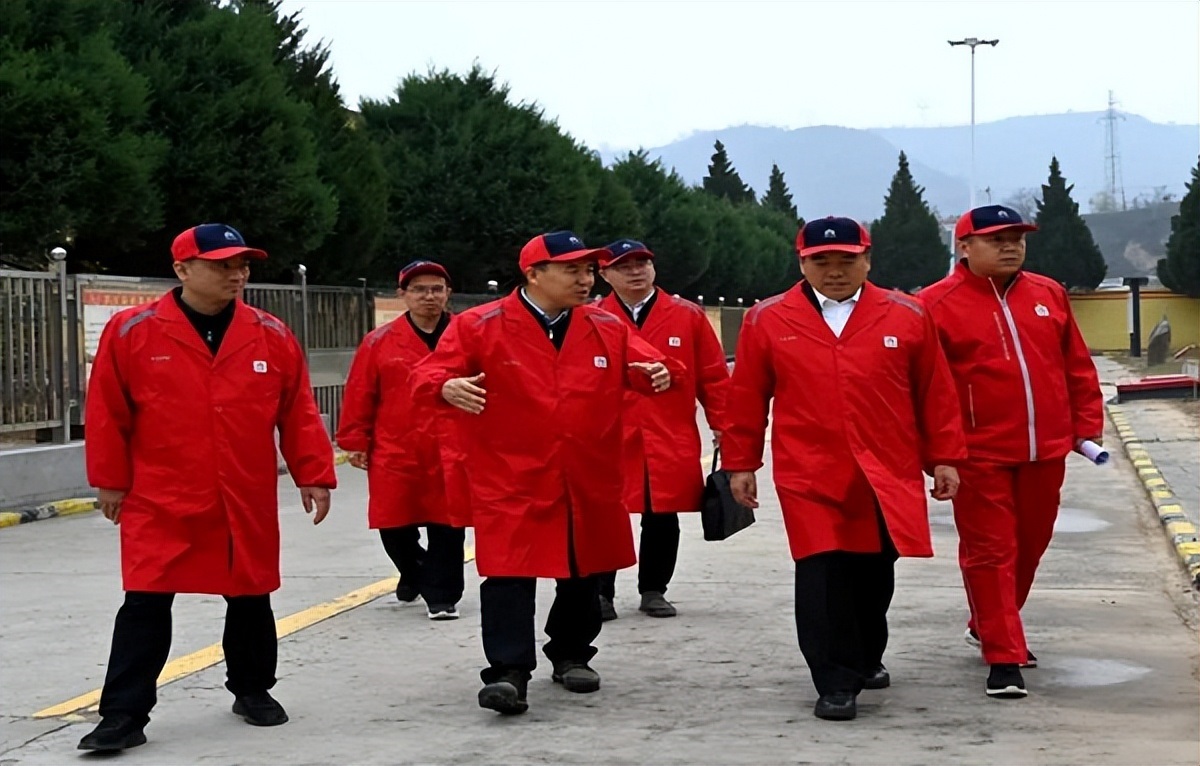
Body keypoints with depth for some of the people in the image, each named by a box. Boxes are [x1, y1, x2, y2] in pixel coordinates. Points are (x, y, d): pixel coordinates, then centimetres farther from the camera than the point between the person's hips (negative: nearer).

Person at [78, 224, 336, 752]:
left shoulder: (272, 337, 2)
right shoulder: (132, 332, -5)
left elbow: (298, 413, 5)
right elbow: (108, 413, 0)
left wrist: (314, 476, 3)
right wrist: (110, 481, 0)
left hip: (248, 504, 3)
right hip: (160, 503, -2)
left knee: (250, 598, 14)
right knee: (145, 604, -4)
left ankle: (252, 690, 33)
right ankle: (124, 714, 1)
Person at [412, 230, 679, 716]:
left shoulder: (607, 329, 6)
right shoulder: (480, 326, -5)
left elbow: (642, 366, 10)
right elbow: (428, 374, -7)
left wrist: (658, 375, -15)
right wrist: (448, 388, -31)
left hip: (589, 481, 4)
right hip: (510, 480, -4)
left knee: (583, 572, 15)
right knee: (508, 574, -10)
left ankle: (570, 655, 34)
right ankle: (508, 672, -8)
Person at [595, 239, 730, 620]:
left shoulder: (688, 316, 3)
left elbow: (714, 376, 5)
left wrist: (723, 427, 2)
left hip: (671, 444, 1)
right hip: (608, 442, -1)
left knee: (663, 518, 9)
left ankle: (653, 591, 23)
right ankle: (600, 593, 11)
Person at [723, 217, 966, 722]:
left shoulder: (906, 317, 3)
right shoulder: (768, 321, 1)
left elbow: (935, 393, 6)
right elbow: (746, 399, 5)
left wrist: (944, 458, 5)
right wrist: (741, 464, 5)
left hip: (887, 476, 2)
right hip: (809, 477, -2)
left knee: (874, 573, 14)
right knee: (823, 575, -8)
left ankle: (866, 660, 37)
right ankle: (836, 684, -1)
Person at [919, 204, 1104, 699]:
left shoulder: (1048, 295, 9)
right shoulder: (938, 305, -6)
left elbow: (1077, 368, 15)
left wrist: (1087, 426, 10)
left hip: (1045, 452, 5)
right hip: (980, 455, -5)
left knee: (1029, 546, 16)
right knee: (990, 552, -3)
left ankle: (989, 628, 36)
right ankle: (1003, 659, 0)